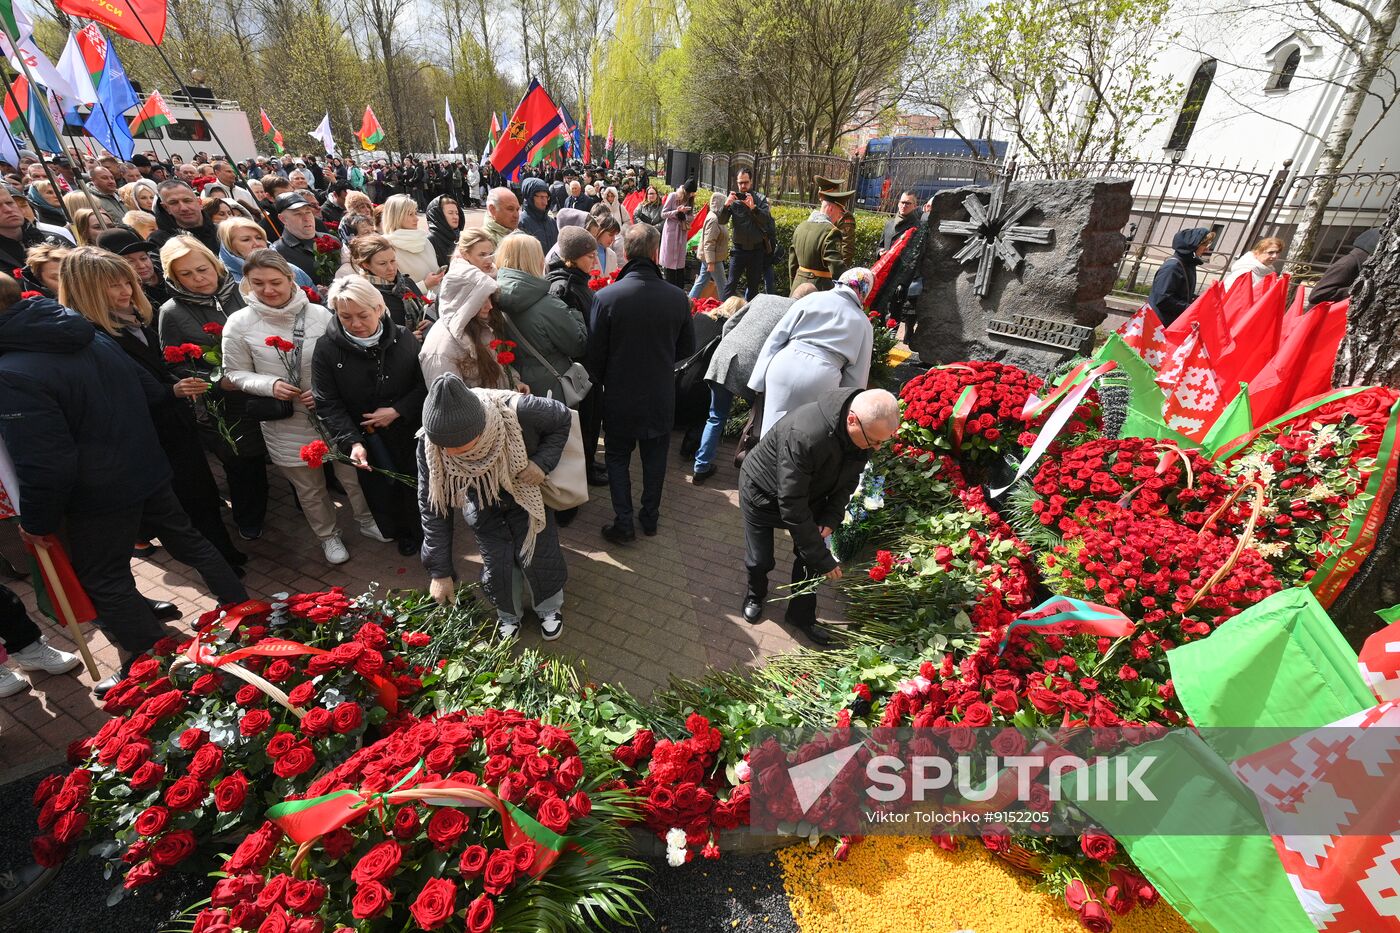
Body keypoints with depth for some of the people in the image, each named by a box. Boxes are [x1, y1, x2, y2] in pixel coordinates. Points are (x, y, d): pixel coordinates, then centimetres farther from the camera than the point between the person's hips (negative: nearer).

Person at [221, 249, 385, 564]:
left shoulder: (320, 314, -8)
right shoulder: (239, 324, -6)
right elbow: (236, 373, 1)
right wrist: (270, 385, -17)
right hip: (287, 423, 0)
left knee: (352, 474, 14)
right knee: (309, 487, 15)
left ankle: (367, 520, 40)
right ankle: (328, 535, 37)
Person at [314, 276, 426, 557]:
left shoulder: (403, 339, -8)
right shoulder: (327, 348, -10)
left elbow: (425, 384, -4)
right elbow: (327, 404, -11)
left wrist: (397, 411, -18)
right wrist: (352, 442, -23)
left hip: (410, 434, 0)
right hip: (367, 439, 0)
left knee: (419, 487, 12)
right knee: (382, 491, 13)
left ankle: (424, 532, 39)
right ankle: (400, 533, 41)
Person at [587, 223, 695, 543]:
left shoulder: (606, 296, -17)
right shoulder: (678, 297, -11)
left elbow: (595, 353, -10)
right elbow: (687, 349, 2)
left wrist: (600, 382, 10)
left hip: (620, 395, -2)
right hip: (661, 396, 2)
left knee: (618, 457, 16)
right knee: (655, 457, 18)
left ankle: (623, 523, 18)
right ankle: (650, 517, 32)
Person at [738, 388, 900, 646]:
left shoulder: (866, 429, -21)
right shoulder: (804, 436, -44)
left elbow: (848, 479, -3)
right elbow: (792, 506, -38)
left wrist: (830, 519, -17)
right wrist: (823, 560, -30)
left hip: (810, 495, 6)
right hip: (763, 493, -5)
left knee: (812, 554, 7)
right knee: (760, 560, 5)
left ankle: (801, 616, 32)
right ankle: (755, 593, 41)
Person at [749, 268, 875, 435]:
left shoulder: (812, 299, 12)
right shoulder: (864, 324, 14)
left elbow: (777, 336, 7)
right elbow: (857, 374, 12)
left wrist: (759, 380, 9)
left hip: (784, 364, 0)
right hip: (822, 378, 0)